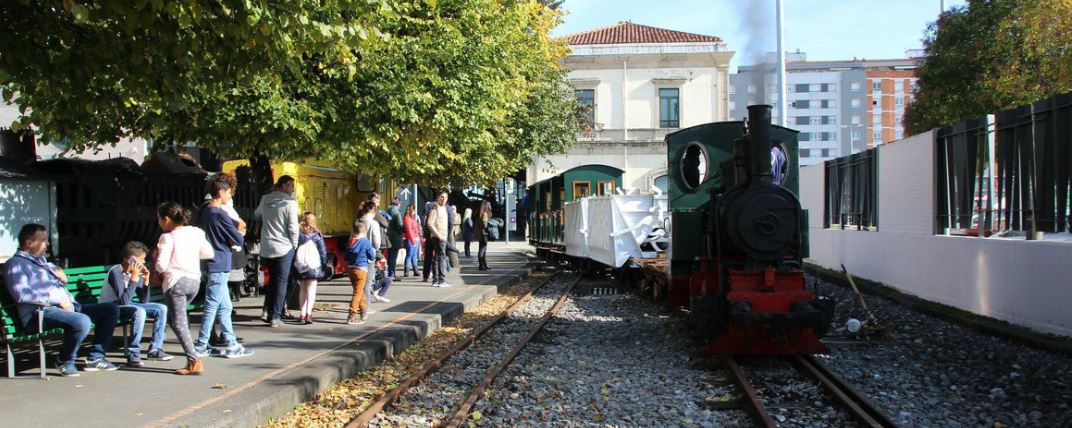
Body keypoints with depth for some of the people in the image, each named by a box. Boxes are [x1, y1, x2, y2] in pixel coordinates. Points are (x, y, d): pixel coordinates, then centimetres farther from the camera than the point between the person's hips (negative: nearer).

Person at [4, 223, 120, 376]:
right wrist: (57, 299, -18)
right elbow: (22, 294, -19)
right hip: (41, 313, -10)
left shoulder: (41, 260, 26)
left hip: (68, 307, 10)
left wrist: (60, 274, 14)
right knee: (82, 321, -36)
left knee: (111, 309, 2)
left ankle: (95, 357, -1)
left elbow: (63, 279, 40)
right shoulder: (16, 264, -2)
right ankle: (65, 361, -9)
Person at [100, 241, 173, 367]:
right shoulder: (116, 272, -23)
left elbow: (144, 300, 4)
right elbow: (124, 301, -31)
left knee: (161, 309, -2)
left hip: (127, 305, 8)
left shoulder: (135, 272, -1)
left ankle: (154, 349, 3)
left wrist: (146, 280, -9)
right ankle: (133, 354, -26)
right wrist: (134, 278, -31)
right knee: (139, 312, -35)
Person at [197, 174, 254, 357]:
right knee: (212, 306, -3)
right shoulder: (220, 214, -16)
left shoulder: (205, 211, 12)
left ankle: (231, 344, 16)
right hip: (219, 266, -9)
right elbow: (239, 240, -15)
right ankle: (201, 346, 2)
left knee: (224, 307, 12)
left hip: (213, 265, 9)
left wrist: (230, 240, 5)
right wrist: (240, 231, 5)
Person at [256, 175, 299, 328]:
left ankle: (267, 311, 14)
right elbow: (293, 228, -14)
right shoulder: (290, 203, -12)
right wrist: (294, 245, 0)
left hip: (266, 248, 5)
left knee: (272, 280, 20)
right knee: (281, 282, 3)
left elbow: (257, 214, 26)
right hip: (284, 248, -5)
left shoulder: (265, 200, 6)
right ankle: (275, 317, 3)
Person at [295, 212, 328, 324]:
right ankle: (308, 313, -13)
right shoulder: (317, 235, -7)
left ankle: (302, 314, 14)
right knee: (311, 290, -1)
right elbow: (323, 252, -4)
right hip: (314, 267, -2)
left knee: (303, 290, 14)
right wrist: (324, 265, 8)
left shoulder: (297, 234, -2)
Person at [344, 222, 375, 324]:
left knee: (360, 292, 20)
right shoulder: (366, 242, -10)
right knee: (357, 293, -5)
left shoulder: (350, 242, 4)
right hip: (361, 269, -6)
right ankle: (351, 317, -11)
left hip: (350, 269, 6)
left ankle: (363, 313, 33)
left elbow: (346, 257, 11)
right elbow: (372, 256, -3)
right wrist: (374, 252, 16)